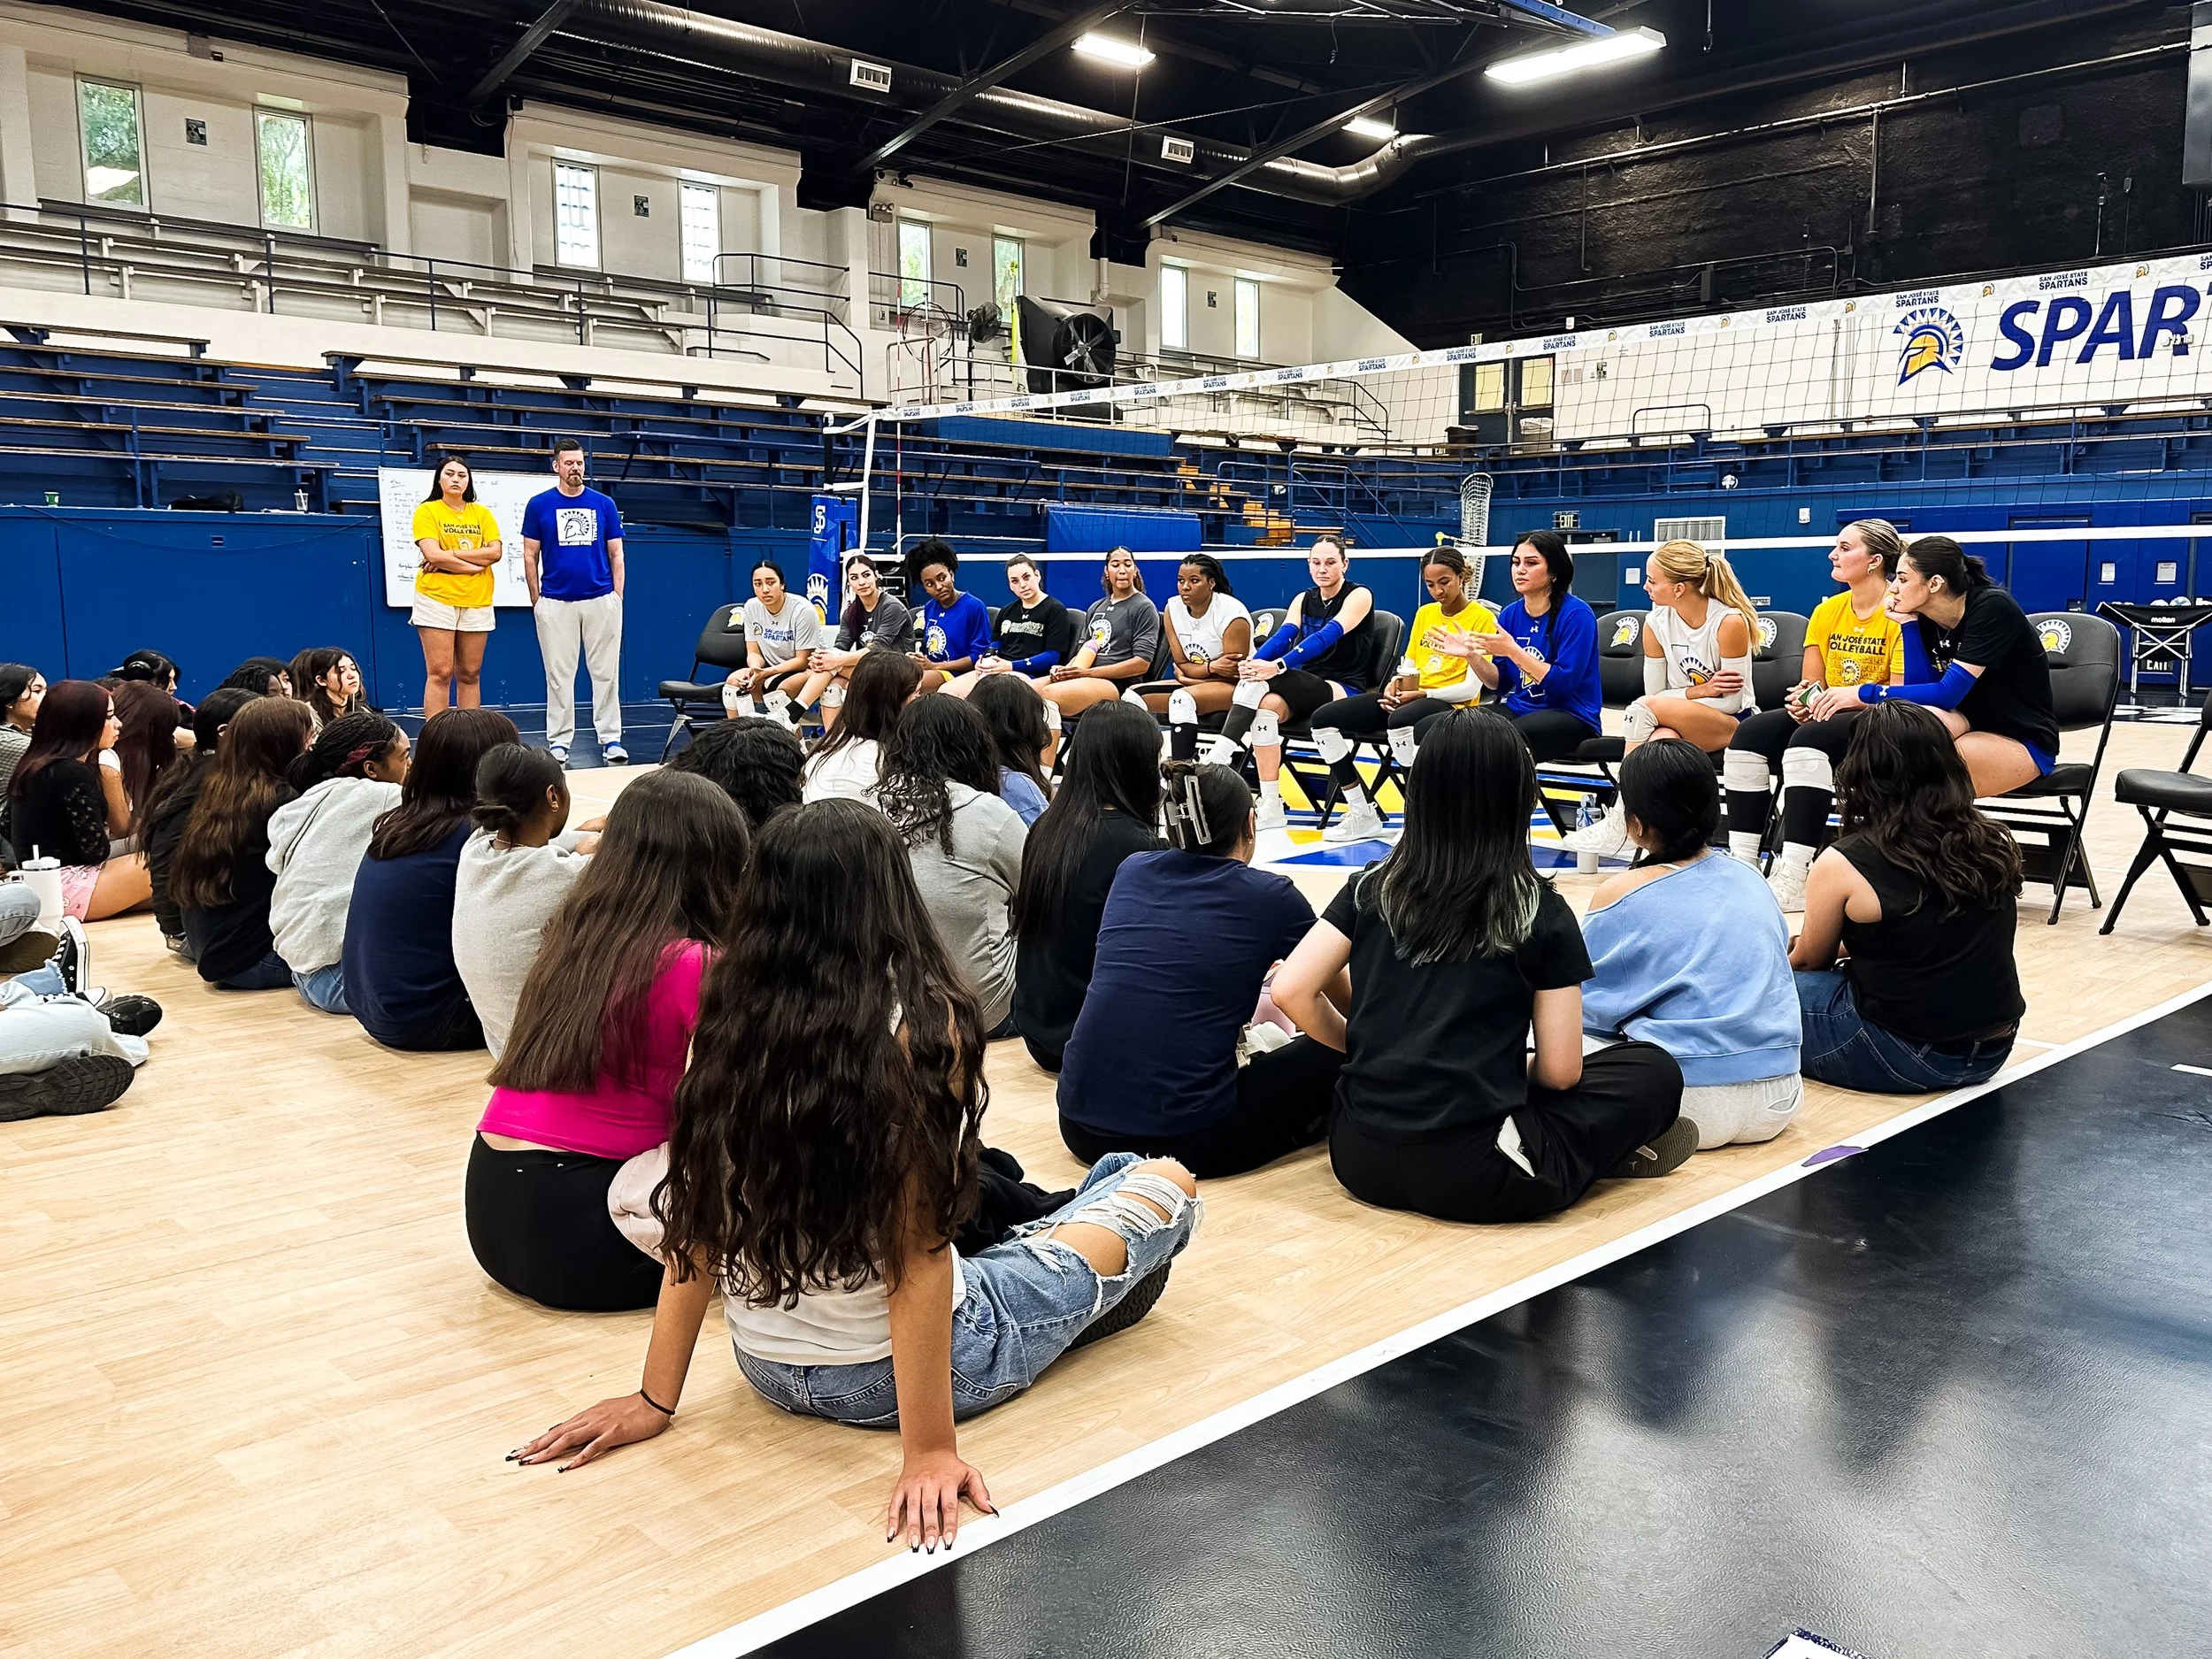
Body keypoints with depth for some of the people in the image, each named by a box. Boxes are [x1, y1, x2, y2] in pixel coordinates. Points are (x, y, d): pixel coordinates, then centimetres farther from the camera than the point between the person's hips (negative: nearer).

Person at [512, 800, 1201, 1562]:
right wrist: (929, 1449, -19)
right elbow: (917, 1255, -24)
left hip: (767, 1367, 6)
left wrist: (656, 1398, 4)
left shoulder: (726, 1021, -10)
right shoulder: (920, 1027, -24)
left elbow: (696, 1224, -5)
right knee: (1166, 1184, 14)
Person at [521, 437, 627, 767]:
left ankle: (611, 739, 6)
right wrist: (536, 601, 2)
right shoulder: (539, 505, 4)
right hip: (556, 603, -1)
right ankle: (558, 742, 8)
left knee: (606, 672, 2)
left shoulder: (604, 505, 8)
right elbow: (530, 556, 6)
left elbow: (616, 555, 10)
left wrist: (617, 597, 2)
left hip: (601, 601, 1)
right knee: (559, 675, 3)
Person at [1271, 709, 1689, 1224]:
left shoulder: (1373, 887, 4)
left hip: (1360, 1161, 3)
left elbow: (1291, 992, 0)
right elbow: (1559, 1072, -2)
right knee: (1655, 1070, 14)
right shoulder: (1542, 913, -3)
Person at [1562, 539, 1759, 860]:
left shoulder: (1730, 621, -16)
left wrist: (1681, 698, -16)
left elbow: (1731, 701, -14)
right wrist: (1700, 691, -14)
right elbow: (1655, 692, 1)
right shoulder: (1656, 622, -1)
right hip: (1678, 723, 4)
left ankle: (1619, 821, -29)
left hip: (1732, 725, -4)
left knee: (1644, 708, -31)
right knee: (1660, 739, -36)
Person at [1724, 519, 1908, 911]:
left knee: (1810, 737, -36)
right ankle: (1741, 861, -22)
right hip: (1827, 716, 7)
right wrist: (1803, 698, -8)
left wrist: (1854, 695, -29)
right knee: (1751, 732, -16)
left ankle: (1794, 878, -40)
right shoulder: (1826, 611, 12)